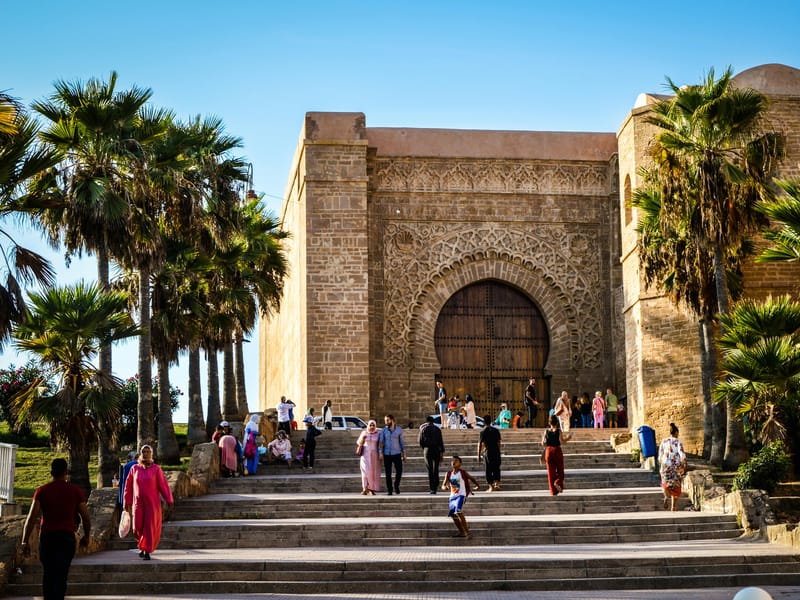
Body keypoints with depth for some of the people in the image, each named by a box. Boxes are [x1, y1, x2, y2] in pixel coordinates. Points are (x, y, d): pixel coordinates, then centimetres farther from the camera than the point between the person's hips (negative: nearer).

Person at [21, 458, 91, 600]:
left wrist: (25, 542, -4)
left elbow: (31, 517, -6)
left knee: (48, 574, 15)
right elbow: (85, 517, 4)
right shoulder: (76, 491, 1)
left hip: (46, 536, 1)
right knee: (60, 576, 1)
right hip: (67, 537, -1)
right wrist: (86, 536, 20)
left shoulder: (41, 491, 1)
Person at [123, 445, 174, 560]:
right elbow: (129, 485, 11)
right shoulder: (135, 468, 4)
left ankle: (147, 551, 5)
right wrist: (127, 502, 13)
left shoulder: (156, 469, -2)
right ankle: (142, 544, 26)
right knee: (137, 527, -3)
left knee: (150, 527, -5)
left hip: (152, 503, -2)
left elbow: (163, 485, -5)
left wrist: (169, 500, -13)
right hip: (138, 503, 2)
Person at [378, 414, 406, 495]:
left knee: (399, 471, -8)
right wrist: (380, 453, -10)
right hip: (387, 454, 0)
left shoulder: (399, 430, 3)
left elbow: (402, 442, 7)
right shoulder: (383, 431, 2)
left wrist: (404, 453, 5)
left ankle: (396, 486, 17)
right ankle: (389, 490, 6)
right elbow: (380, 442, 0)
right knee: (388, 473, -1)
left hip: (397, 454, 0)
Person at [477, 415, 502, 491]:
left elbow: (480, 444, -7)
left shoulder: (483, 431, -6)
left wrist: (479, 455, -3)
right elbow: (499, 442, 8)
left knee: (488, 470, 5)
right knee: (496, 468, 16)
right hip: (496, 452, 2)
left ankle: (491, 486, 2)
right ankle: (497, 483, 4)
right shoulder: (496, 430, 3)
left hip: (487, 452, -2)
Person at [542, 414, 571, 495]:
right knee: (560, 471, 12)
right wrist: (568, 438, 2)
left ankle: (553, 491, 6)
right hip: (557, 451, -2)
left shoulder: (546, 431, 1)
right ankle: (558, 482, -16)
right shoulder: (559, 431, -7)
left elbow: (543, 444, 1)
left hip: (548, 451, 3)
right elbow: (562, 441, -14)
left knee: (551, 472, 7)